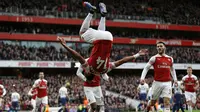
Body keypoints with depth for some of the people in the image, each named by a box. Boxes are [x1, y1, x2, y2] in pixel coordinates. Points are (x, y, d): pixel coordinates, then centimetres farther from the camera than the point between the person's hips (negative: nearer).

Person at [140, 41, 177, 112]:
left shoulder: (170, 59, 10)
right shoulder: (154, 58, -1)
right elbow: (146, 68, -2)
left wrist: (175, 79, 18)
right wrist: (142, 77, -14)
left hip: (167, 83, 2)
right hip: (157, 82, -2)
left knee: (167, 101, -10)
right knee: (153, 101, 9)